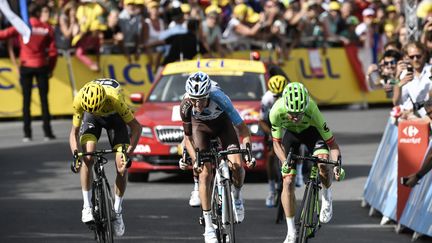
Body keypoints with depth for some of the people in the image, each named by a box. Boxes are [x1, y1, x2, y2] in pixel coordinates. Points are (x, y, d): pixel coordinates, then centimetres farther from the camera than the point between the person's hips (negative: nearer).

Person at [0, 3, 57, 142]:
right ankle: (47, 132, 2)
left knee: (26, 100, 4)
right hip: (41, 67, 0)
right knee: (44, 99, 5)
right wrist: (51, 68, 8)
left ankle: (27, 134, 0)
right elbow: (53, 51, -2)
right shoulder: (47, 28, -1)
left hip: (26, 67, 0)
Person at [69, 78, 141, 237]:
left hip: (114, 117, -1)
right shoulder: (79, 100, -35)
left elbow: (136, 127, -29)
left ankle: (117, 211, 8)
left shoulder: (115, 99, -41)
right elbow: (74, 132, -21)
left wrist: (129, 151, -41)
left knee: (122, 168, -12)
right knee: (87, 159, -24)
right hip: (91, 120, 1)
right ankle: (87, 206, -11)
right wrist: (75, 154, -38)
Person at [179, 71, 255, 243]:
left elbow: (242, 128, -31)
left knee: (237, 165, -19)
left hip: (222, 121, 0)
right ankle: (208, 226, -6)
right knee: (205, 173, -12)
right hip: (200, 125, 0)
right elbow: (188, 137, -18)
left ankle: (237, 196, 15)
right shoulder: (186, 107, -33)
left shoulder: (220, 98, -38)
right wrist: (195, 159, -32)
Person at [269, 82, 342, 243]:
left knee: (323, 162, -30)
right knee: (288, 182, -9)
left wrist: (337, 164, -47)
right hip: (290, 133, 1)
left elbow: (331, 142, -32)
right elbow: (277, 143, -22)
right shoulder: (277, 111, -36)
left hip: (312, 131, -1)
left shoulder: (312, 110, -39)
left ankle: (326, 197, 2)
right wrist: (284, 161, -40)